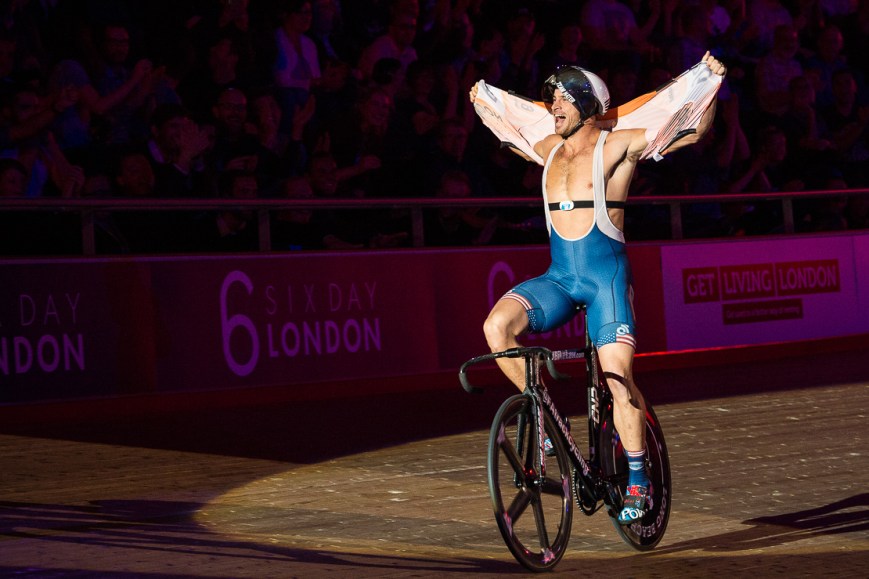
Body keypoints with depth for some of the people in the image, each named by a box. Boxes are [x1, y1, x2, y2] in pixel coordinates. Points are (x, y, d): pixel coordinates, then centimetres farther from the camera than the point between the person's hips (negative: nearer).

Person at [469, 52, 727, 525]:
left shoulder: (618, 146, -3)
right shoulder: (550, 149, 12)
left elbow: (693, 132, -2)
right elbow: (513, 140, 37)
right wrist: (483, 104, 42)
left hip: (606, 278, -5)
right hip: (558, 278, 5)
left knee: (617, 378, -13)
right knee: (497, 327, -21)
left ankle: (638, 480, -1)